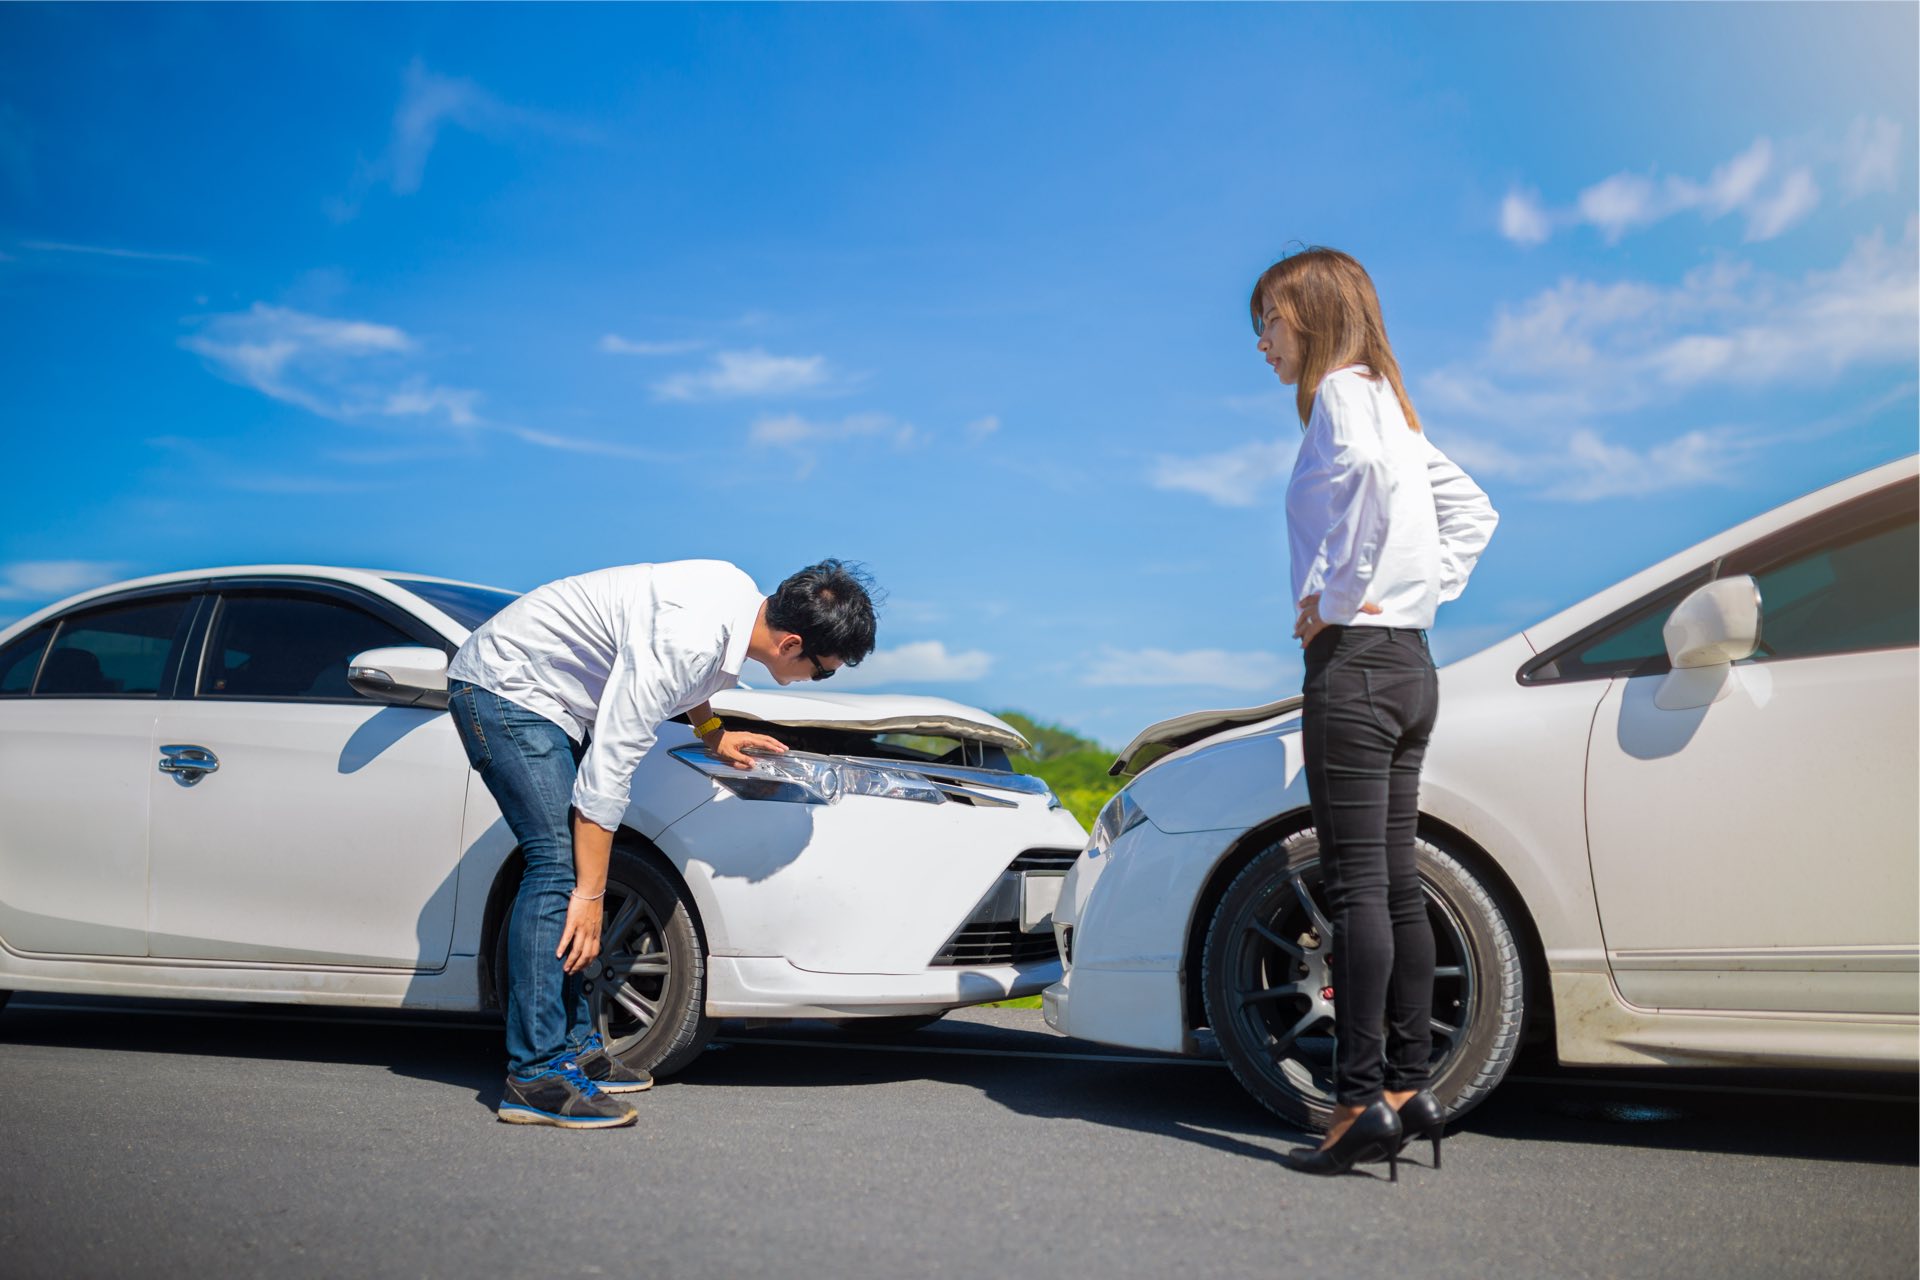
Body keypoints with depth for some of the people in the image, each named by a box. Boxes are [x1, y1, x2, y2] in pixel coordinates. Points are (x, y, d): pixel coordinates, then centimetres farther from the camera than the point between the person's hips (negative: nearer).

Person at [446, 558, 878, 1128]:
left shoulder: (743, 595, -6)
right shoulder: (689, 639, -32)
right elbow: (607, 767, -30)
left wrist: (712, 732, 13)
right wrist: (590, 894, -25)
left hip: (551, 696, 10)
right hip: (504, 688, -10)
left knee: (572, 862, 7)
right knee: (560, 862, -18)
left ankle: (573, 1045, 13)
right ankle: (534, 1076, -16)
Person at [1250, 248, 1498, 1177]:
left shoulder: (1342, 390, -6)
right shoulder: (1391, 405, 22)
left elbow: (1374, 474, -29)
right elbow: (1471, 510, 27)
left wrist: (1337, 594, -20)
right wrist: (1421, 594, 16)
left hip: (1355, 659, -10)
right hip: (1408, 660, 10)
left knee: (1358, 886, -9)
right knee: (1395, 884, 10)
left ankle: (1362, 1101, -6)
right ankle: (1409, 1086, 16)